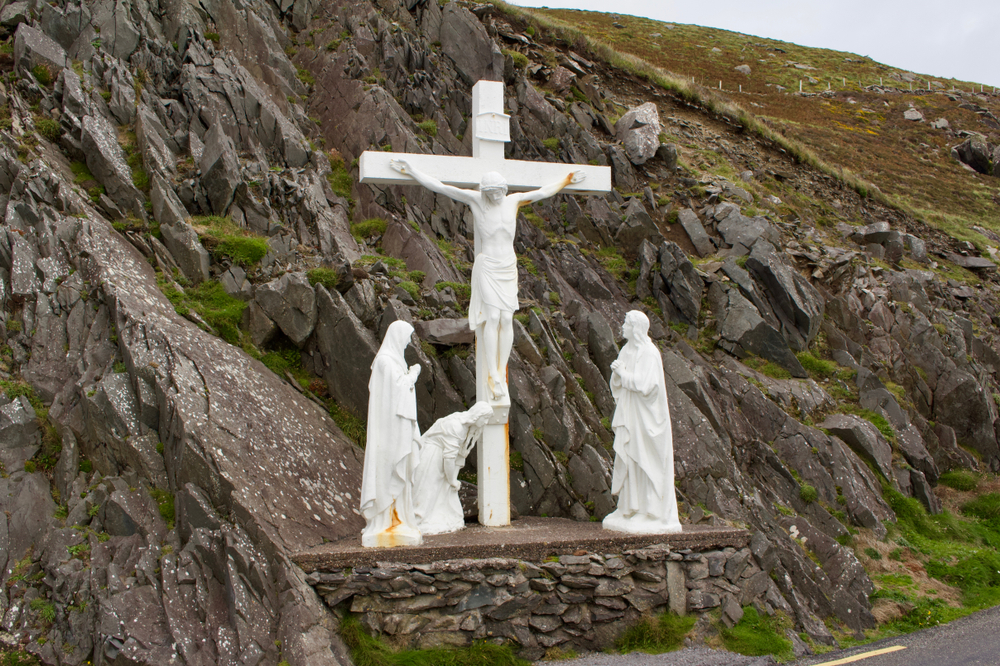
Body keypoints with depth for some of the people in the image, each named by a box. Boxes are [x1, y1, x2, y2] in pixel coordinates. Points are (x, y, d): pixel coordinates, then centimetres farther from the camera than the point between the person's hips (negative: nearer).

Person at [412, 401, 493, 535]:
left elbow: (463, 451, 6)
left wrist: (454, 477, 5)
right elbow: (449, 455, -27)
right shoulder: (456, 426, -30)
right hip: (431, 452, -9)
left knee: (448, 490, 9)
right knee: (428, 489, -7)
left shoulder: (472, 426, -2)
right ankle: (421, 523, -2)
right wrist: (452, 480, -18)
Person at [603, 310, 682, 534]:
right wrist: (617, 372, -9)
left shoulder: (650, 353, -14)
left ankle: (653, 514, 3)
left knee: (646, 462, -4)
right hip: (628, 414, 8)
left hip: (644, 415, -8)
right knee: (628, 461, 9)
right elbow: (617, 383, 12)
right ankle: (631, 510, 16)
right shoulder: (627, 350, 11)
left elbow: (646, 385, -22)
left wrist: (624, 373, -13)